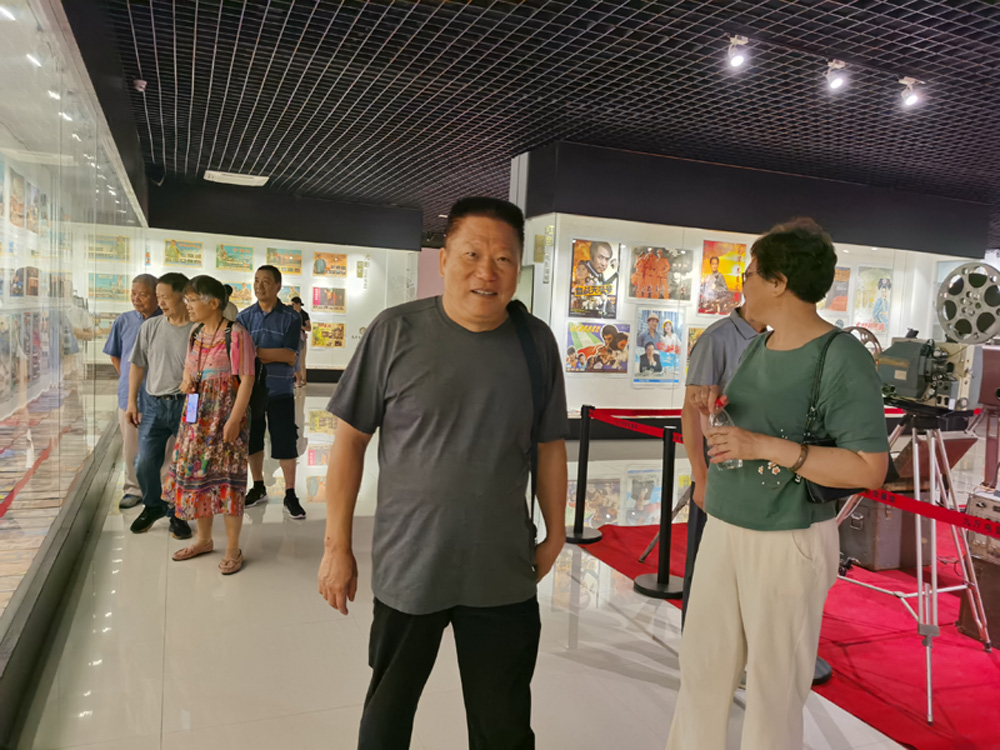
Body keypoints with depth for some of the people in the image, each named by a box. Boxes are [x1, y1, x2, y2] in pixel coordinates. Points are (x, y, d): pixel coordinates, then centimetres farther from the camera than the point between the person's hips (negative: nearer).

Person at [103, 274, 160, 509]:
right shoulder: (123, 321, 4)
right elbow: (114, 355, 18)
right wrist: (126, 377, 10)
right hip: (129, 394, 4)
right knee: (131, 448, 11)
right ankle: (133, 488, 25)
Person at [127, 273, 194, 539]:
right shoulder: (150, 327, 4)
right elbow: (138, 365, 11)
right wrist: (132, 402, 10)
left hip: (186, 405, -3)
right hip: (155, 405, 3)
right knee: (146, 463, 6)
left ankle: (177, 514, 24)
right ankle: (153, 506, 31)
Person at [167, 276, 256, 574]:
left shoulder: (235, 334, -13)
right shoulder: (196, 332, 11)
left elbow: (246, 380, -15)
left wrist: (234, 420, -19)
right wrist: (186, 381, 3)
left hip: (225, 415, -8)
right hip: (196, 415, 8)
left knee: (225, 477, -3)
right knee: (194, 473, 12)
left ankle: (233, 549, 11)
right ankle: (203, 539, 30)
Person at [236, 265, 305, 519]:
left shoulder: (291, 317, -4)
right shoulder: (244, 317, 4)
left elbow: (290, 356, -12)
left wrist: (255, 351, -13)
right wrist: (274, 356, -18)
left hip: (280, 391, -3)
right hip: (250, 388, 3)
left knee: (285, 443, 0)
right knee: (252, 440, 14)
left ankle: (290, 495, 12)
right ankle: (258, 487, 32)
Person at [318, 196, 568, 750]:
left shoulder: (535, 342, -3)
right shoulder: (396, 331, -10)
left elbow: (550, 446, 6)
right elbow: (350, 439, -5)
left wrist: (555, 536, 9)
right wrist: (337, 547, -3)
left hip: (504, 574, 2)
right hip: (407, 566, -1)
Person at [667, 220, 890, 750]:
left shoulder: (841, 358, -15)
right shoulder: (758, 346, 9)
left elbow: (869, 468, -20)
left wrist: (764, 445, -25)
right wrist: (716, 417, -2)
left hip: (790, 541, -7)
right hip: (723, 528, 7)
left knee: (775, 684, 8)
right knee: (701, 664, 15)